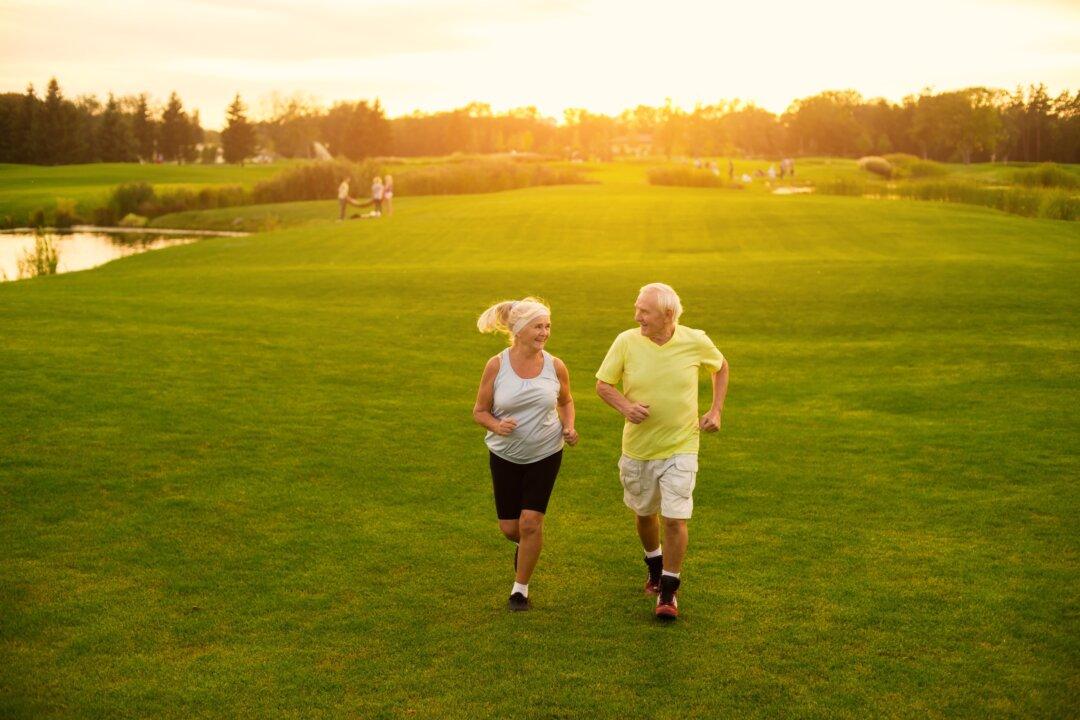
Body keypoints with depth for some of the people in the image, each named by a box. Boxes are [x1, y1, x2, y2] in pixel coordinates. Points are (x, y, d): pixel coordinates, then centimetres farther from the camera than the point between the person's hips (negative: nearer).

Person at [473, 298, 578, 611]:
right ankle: (524, 545, 44)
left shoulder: (555, 366, -8)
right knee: (509, 528, 5)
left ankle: (520, 589, 12)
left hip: (545, 455, 0)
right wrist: (496, 425, -26)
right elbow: (479, 411, -5)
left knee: (531, 522, -7)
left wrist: (569, 427, -8)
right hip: (505, 455, 0)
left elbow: (566, 401, 11)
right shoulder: (496, 365, -12)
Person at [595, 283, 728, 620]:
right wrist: (625, 406, -23)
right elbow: (602, 384, -3)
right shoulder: (626, 341, -13)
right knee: (644, 513, 19)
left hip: (680, 447, -2)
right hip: (637, 448, 2)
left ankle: (668, 592, 8)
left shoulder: (695, 342, -11)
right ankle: (654, 564, 49)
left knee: (675, 519, -9)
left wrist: (716, 410, 1)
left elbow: (721, 367, 10)